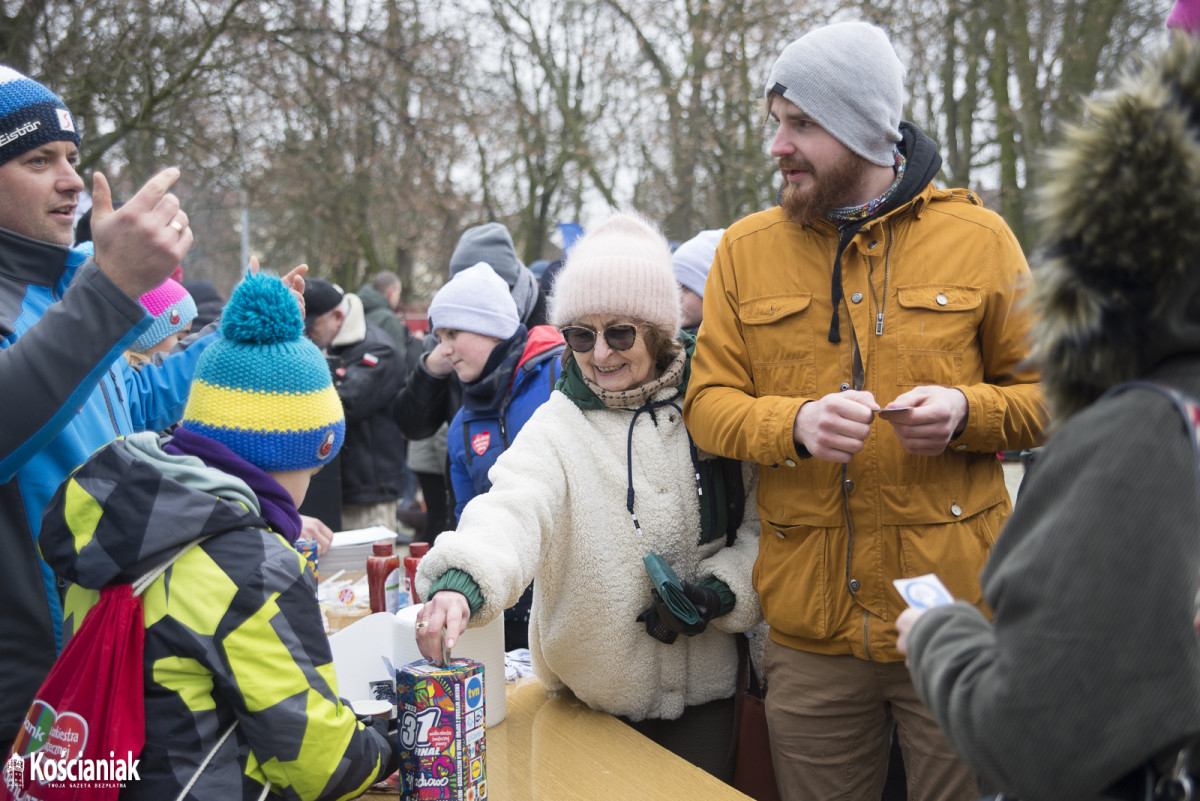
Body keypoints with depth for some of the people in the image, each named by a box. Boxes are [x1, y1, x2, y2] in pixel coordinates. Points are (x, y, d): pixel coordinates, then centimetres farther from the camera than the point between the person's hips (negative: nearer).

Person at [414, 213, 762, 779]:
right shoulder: (558, 426, -10)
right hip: (591, 695, -1)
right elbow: (513, 508, -28)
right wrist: (460, 582, -47)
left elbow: (768, 520, 2)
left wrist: (720, 591, -14)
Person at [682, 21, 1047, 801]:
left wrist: (966, 410, -15)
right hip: (809, 626, 2)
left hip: (956, 615, -1)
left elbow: (1042, 395, 7)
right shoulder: (745, 249, 4)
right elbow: (708, 402, 2)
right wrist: (794, 422, -19)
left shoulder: (978, 237, 0)